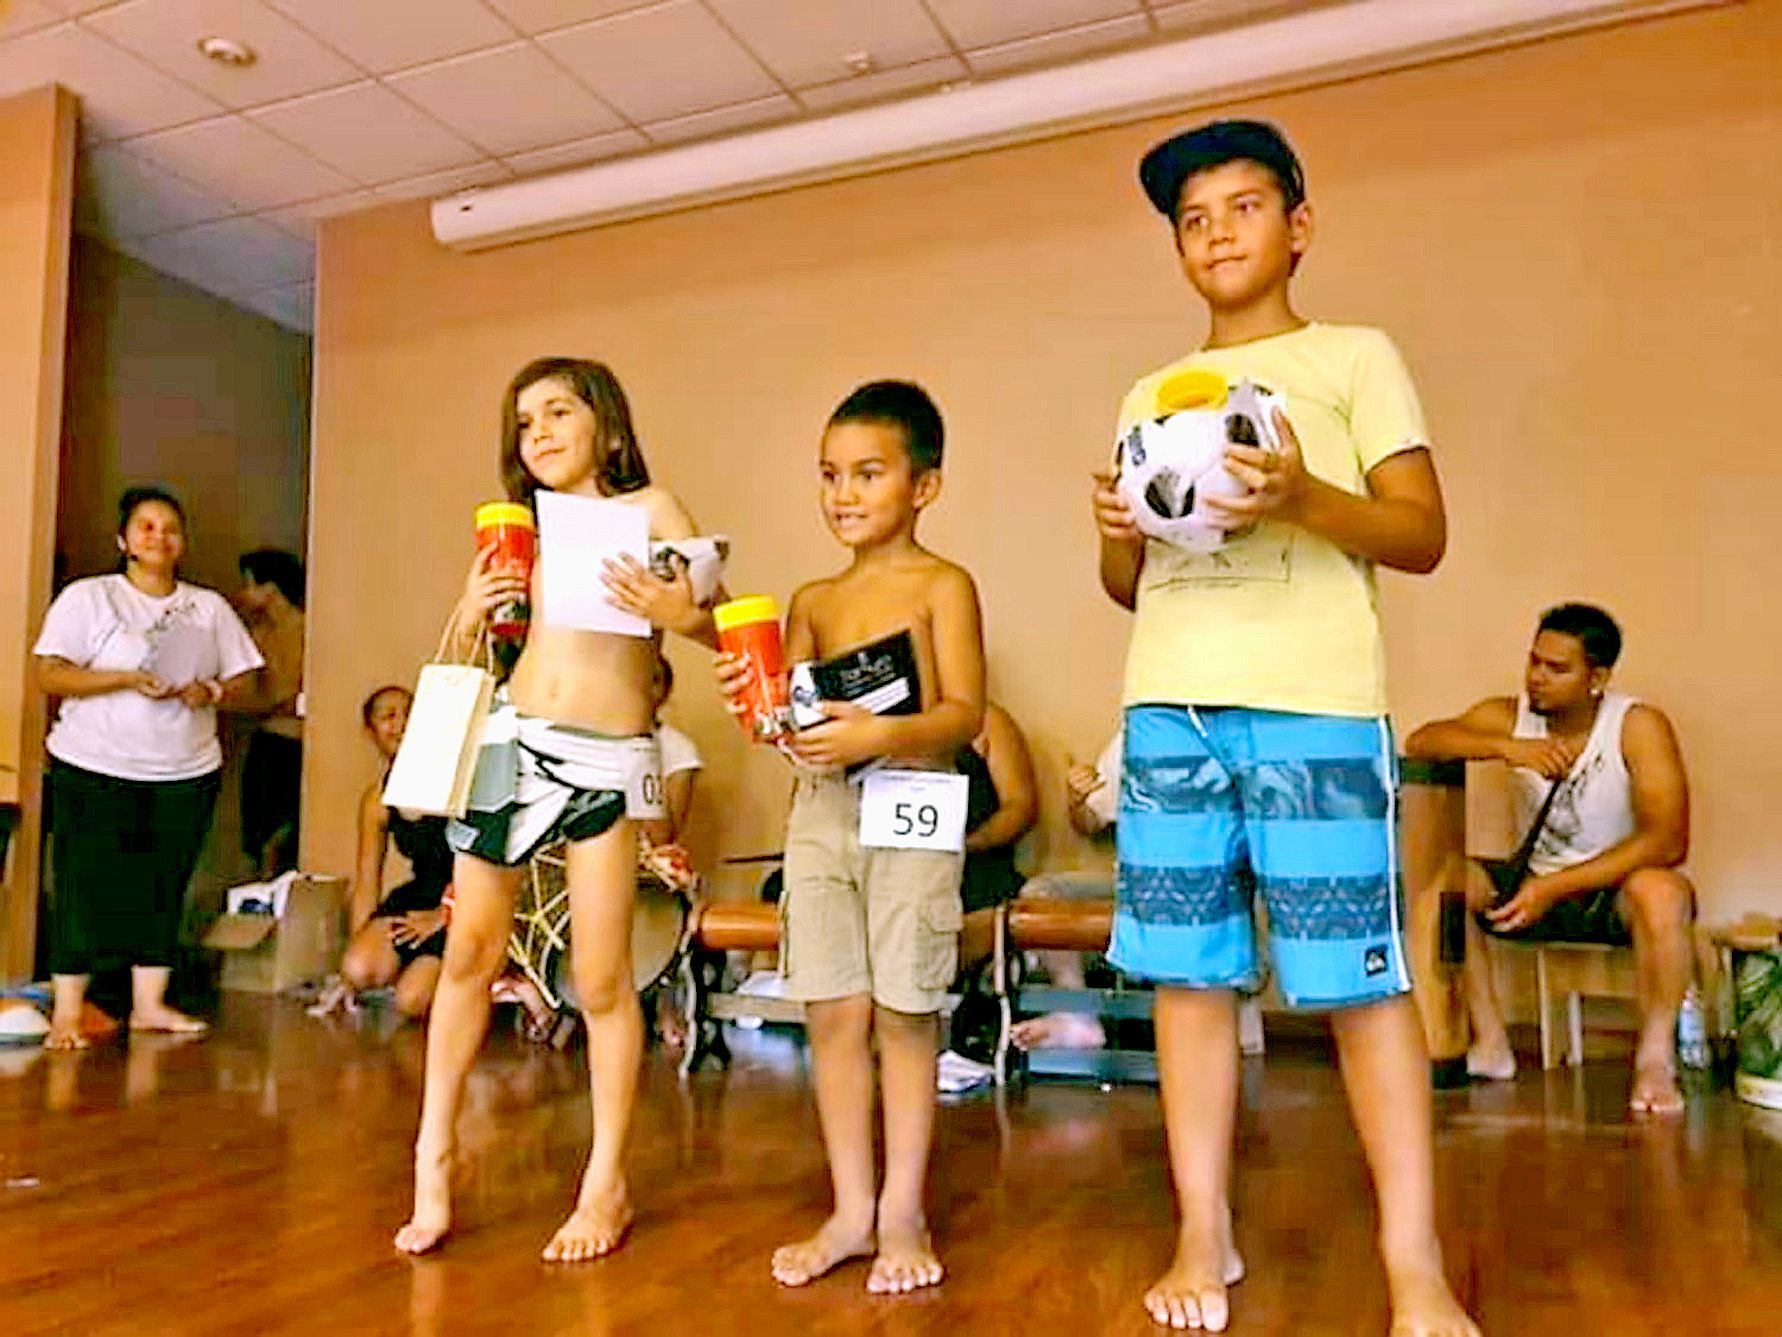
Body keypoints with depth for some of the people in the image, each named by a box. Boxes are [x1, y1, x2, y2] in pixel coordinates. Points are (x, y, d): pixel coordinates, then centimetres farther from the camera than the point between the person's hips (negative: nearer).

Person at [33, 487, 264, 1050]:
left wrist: (212, 692, -10)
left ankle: (148, 1004, 16)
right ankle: (66, 1011, 7)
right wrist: (126, 678, -19)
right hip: (95, 771, -3)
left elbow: (241, 678, 12)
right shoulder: (88, 597, 1)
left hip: (186, 774, 3)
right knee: (84, 889, -2)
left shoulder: (210, 607, 12)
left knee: (163, 889, 6)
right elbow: (49, 675, -7)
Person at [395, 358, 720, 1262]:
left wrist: (678, 614, -24)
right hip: (512, 741, 3)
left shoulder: (648, 508, 3)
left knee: (601, 980, 2)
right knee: (470, 953, 7)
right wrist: (470, 615, -5)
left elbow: (723, 627, -4)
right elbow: (458, 660, 16)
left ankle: (606, 1185, 17)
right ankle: (433, 1161, 23)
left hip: (607, 761, -3)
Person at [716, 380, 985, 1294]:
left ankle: (902, 1214, 16)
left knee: (903, 1013, 1)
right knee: (833, 1012, 6)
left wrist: (878, 735, -26)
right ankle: (850, 1210, 19)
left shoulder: (942, 586, -1)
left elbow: (963, 713, -11)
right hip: (821, 807, 5)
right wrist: (754, 702, -12)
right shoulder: (812, 602, 14)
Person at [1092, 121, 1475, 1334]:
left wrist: (1304, 496, -16)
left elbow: (1424, 536, 1)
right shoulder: (1150, 396, 21)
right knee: (1187, 971, 4)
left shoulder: (1356, 356, 10)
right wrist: (1119, 535, -2)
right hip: (1168, 703, 4)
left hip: (1314, 700, -4)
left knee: (1359, 975, -3)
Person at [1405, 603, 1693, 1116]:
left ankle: (1655, 1061, -19)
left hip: (1613, 890, -3)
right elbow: (1419, 743, -18)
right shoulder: (1511, 716, -4)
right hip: (1534, 886, 4)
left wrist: (1554, 887, -31)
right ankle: (1491, 1045, -9)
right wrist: (1505, 747, -35)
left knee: (1661, 892, -37)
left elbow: (1668, 840, -24)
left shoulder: (1639, 727, -14)